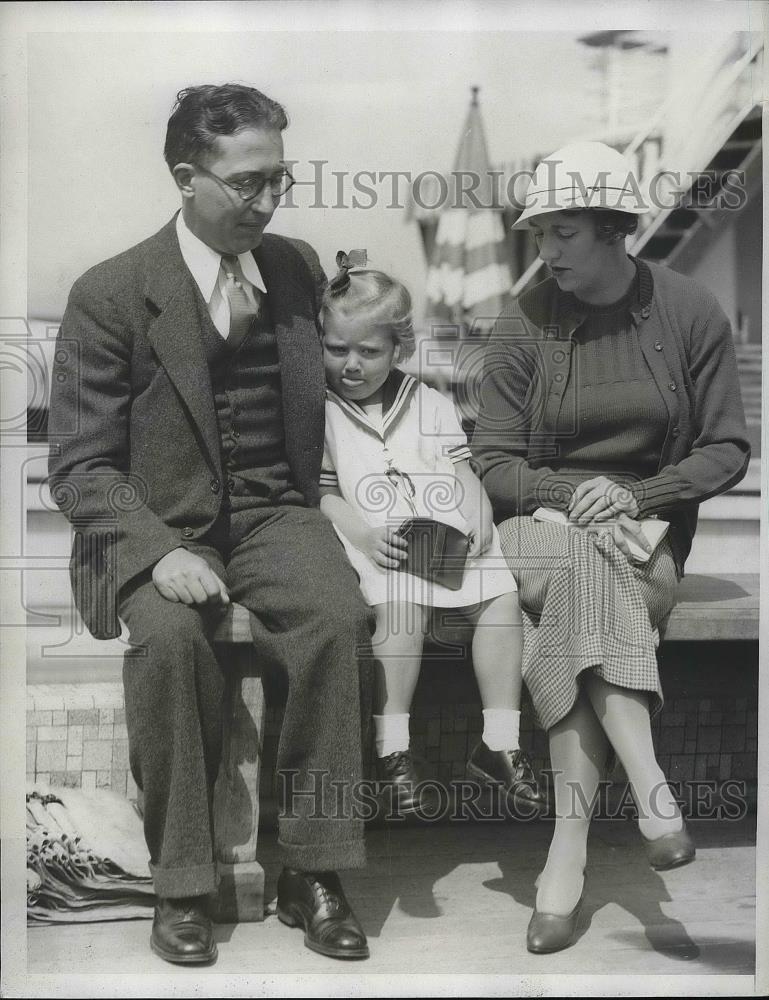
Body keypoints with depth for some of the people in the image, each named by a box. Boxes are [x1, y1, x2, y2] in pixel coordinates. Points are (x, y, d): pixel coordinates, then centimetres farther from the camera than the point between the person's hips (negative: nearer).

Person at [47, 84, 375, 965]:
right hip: (157, 529, -3)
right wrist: (159, 551, -22)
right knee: (168, 637, -34)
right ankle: (181, 885, -16)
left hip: (275, 514, 3)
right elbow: (80, 465, -5)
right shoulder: (110, 294, -4)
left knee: (340, 619, -28)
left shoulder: (298, 270, 10)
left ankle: (311, 874, -15)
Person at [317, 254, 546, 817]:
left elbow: (463, 472, 16)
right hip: (376, 543, -4)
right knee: (402, 607, -32)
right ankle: (393, 753, -29)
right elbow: (319, 494, 2)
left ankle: (500, 744, -12)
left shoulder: (432, 406, 17)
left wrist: (478, 517, -4)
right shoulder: (320, 412, 8)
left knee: (503, 598, -17)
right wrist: (362, 532, -14)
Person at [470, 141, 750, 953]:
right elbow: (495, 463, 1)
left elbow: (727, 450, 3)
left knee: (565, 603, -31)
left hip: (650, 520, 0)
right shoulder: (524, 323, 2)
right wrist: (574, 496, -18)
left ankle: (570, 847, -31)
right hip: (545, 516, 0)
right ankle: (646, 783, -39)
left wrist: (636, 495, -13)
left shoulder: (690, 313, 2)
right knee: (579, 573, -35)